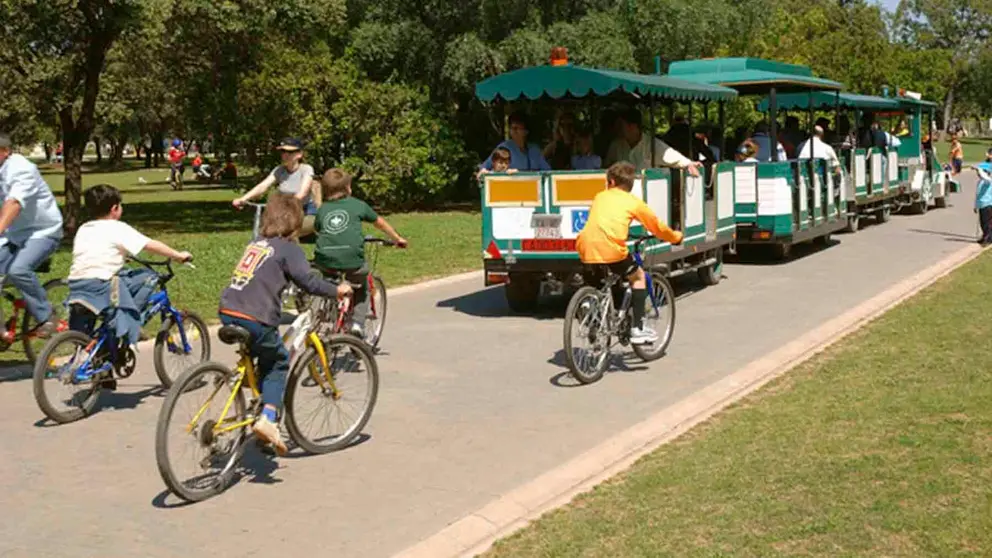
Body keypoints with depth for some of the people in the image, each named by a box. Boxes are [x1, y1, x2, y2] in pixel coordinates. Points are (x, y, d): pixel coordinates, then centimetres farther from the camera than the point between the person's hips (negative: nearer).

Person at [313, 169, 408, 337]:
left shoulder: (322, 209, 19)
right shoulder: (357, 205, 16)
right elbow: (379, 223, 29)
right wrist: (397, 239, 44)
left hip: (325, 260, 2)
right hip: (352, 260, -2)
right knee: (362, 287, 26)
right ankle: (358, 322, 11)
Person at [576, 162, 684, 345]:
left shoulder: (600, 197, 24)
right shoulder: (633, 201, 15)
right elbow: (656, 226, 24)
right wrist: (675, 237, 43)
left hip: (586, 247, 4)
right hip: (610, 248, -3)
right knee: (638, 276, 21)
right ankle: (638, 329, 17)